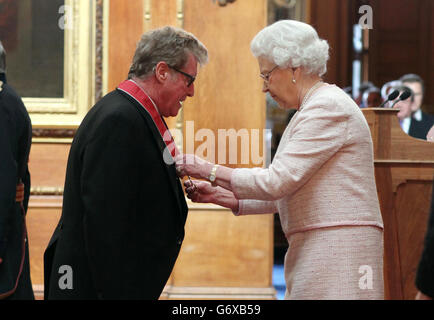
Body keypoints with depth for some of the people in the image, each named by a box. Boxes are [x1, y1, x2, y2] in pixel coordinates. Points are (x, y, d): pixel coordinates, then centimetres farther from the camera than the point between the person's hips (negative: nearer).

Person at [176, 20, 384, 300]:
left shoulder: (328, 107, -11)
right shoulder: (315, 107, 21)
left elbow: (277, 182, -17)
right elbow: (286, 192, 20)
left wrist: (208, 171, -8)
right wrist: (219, 195, 14)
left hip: (337, 250, -9)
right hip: (316, 250, 9)